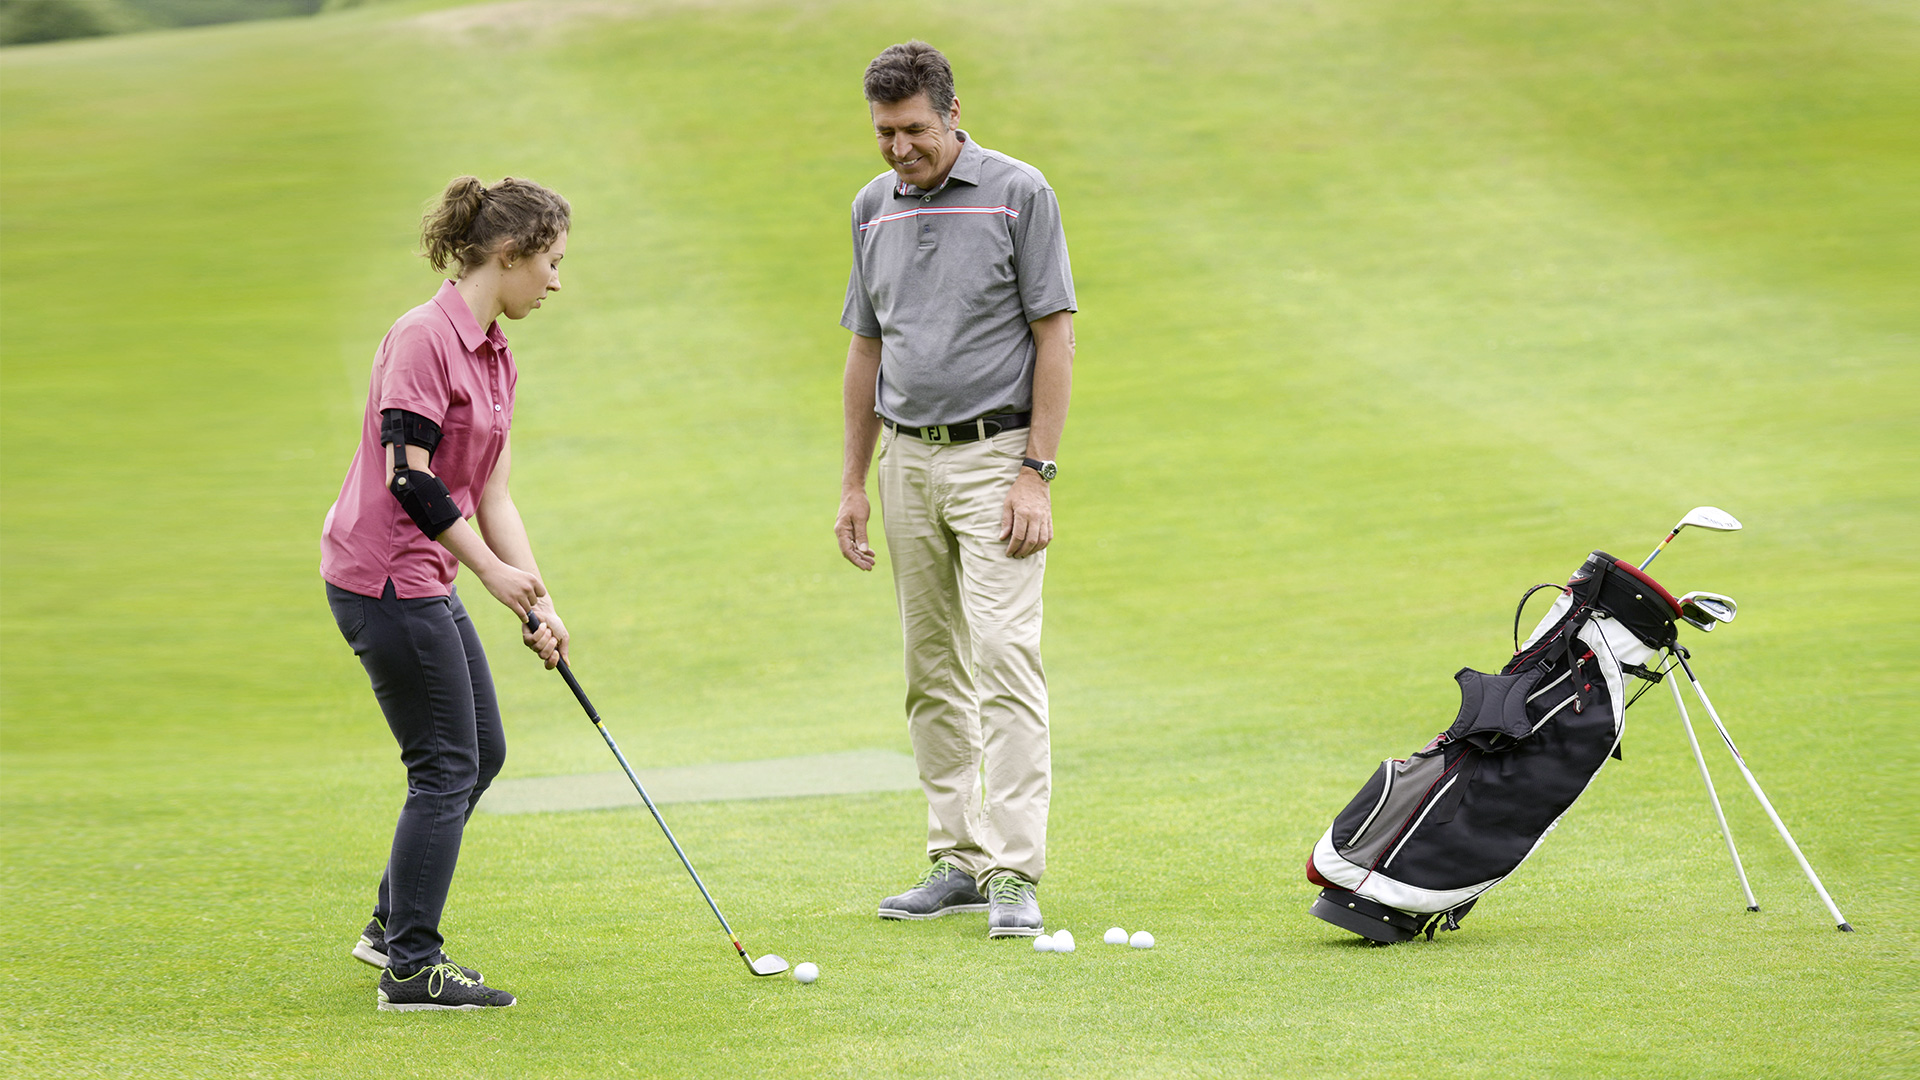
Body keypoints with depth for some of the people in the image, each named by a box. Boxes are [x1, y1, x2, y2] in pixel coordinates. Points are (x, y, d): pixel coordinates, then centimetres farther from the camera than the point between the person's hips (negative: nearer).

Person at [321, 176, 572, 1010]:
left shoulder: (495, 357, 12)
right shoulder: (425, 337, -17)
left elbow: (490, 494, 13)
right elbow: (408, 478, -21)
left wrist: (538, 604, 7)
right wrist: (494, 570, -16)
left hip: (426, 579, 10)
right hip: (384, 574, -10)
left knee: (482, 753, 16)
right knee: (448, 767, -6)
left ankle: (393, 925, 28)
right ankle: (411, 967, 1)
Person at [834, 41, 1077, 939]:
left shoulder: (1018, 193, -8)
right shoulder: (874, 207, 9)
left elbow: (1054, 337, -9)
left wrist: (1037, 474, -15)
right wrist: (853, 482, 11)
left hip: (993, 456, -6)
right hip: (908, 459, 6)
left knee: (1004, 658, -14)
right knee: (932, 673, 8)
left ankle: (1015, 873, -16)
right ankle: (958, 859, 15)